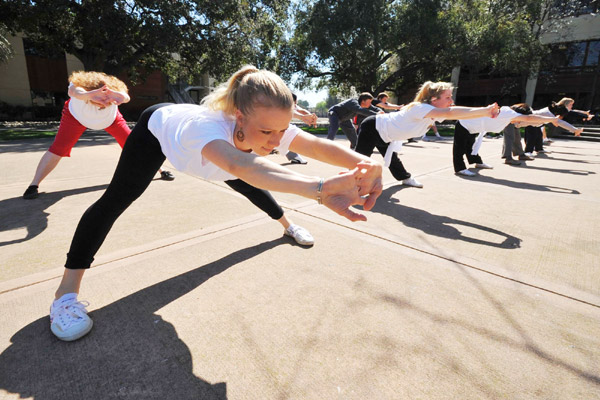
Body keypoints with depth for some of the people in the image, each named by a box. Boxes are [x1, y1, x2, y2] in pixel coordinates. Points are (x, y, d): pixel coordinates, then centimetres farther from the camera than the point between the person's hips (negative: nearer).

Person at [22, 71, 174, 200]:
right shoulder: (79, 84, -40)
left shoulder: (113, 89, -38)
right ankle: (34, 185, -6)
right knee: (58, 148, -14)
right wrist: (90, 95, -87)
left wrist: (117, 95, -85)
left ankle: (160, 169, 10)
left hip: (110, 118, 1)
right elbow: (73, 92, -64)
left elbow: (126, 97, -61)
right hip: (77, 116, -1)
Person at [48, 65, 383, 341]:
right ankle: (66, 293, -4)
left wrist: (365, 164, -67)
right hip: (158, 125, -5)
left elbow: (318, 146, -47)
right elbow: (239, 164, -74)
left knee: (252, 184, 13)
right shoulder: (210, 126, -52)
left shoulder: (272, 127, -36)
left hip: (188, 130, 6)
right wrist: (320, 188, -88)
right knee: (117, 199, -14)